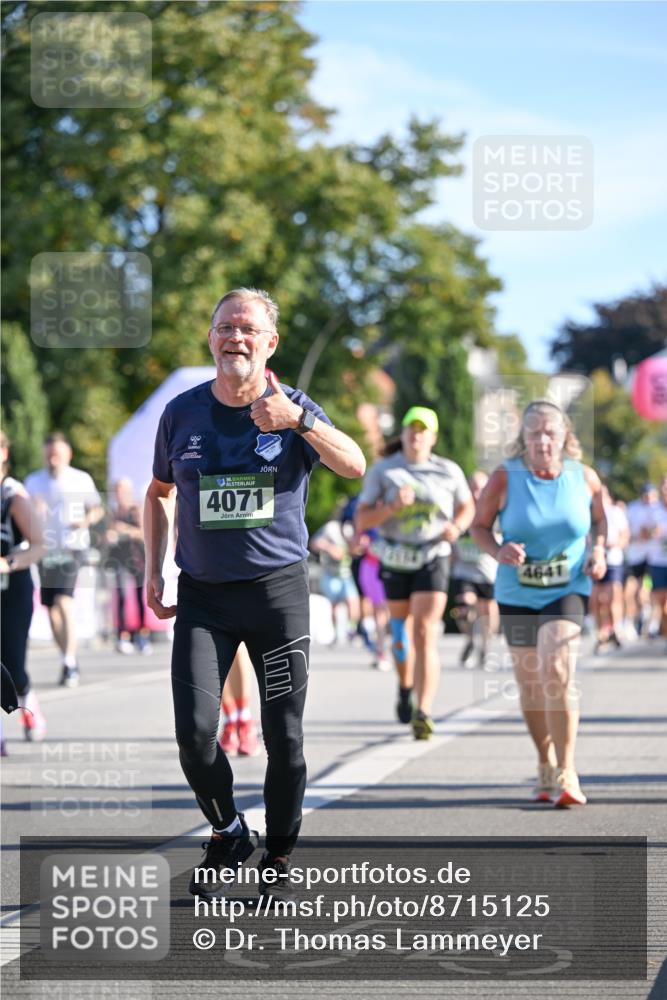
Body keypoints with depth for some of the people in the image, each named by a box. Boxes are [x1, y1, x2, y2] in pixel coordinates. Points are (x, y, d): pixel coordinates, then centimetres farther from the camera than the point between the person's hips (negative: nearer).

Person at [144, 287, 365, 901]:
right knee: (194, 731, -12)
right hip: (202, 596, 1)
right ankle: (227, 833, 13)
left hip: (277, 590, -1)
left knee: (285, 737, 2)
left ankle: (279, 859, 18)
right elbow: (160, 493, 20)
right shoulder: (182, 412, 5)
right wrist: (153, 570, 11)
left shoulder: (293, 409, -1)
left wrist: (299, 421, -31)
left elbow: (356, 467, -18)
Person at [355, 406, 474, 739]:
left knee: (425, 634, -16)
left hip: (432, 561, -1)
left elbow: (467, 507, 16)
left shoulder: (449, 472, 1)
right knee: (400, 632, 15)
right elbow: (361, 521, -5)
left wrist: (456, 526, -6)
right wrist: (392, 506, -22)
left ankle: (422, 714, -22)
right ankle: (405, 686, 45)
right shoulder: (382, 471, -1)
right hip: (395, 561, 2)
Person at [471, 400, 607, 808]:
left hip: (567, 592, -2)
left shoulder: (584, 477, -5)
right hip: (517, 594, 2)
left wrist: (599, 551, -5)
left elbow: (599, 518, 14)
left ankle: (566, 773, -17)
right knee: (530, 683, 11)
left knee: (557, 672, -21)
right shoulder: (505, 478, -9)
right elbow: (479, 525, 1)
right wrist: (498, 551, -19)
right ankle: (546, 765, 32)